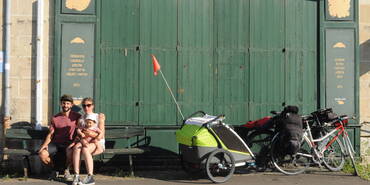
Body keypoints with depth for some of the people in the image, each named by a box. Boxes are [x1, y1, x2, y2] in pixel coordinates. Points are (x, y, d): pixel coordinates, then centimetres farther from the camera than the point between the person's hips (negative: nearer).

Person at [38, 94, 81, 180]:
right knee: (42, 154, -25)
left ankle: (66, 168, 1)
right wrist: (45, 144, -10)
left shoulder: (77, 116, 3)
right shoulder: (55, 118, 9)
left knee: (70, 153, -38)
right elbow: (50, 134, 9)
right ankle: (55, 168, 9)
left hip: (69, 143, -2)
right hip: (56, 144, 2)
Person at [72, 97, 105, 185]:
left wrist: (91, 134, -24)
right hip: (84, 142, 3)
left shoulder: (99, 117, 3)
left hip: (98, 144, -3)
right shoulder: (81, 119, 13)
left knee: (85, 149, -35)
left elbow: (100, 135, -6)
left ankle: (90, 177, -36)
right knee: (76, 147, -32)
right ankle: (76, 175, -37)